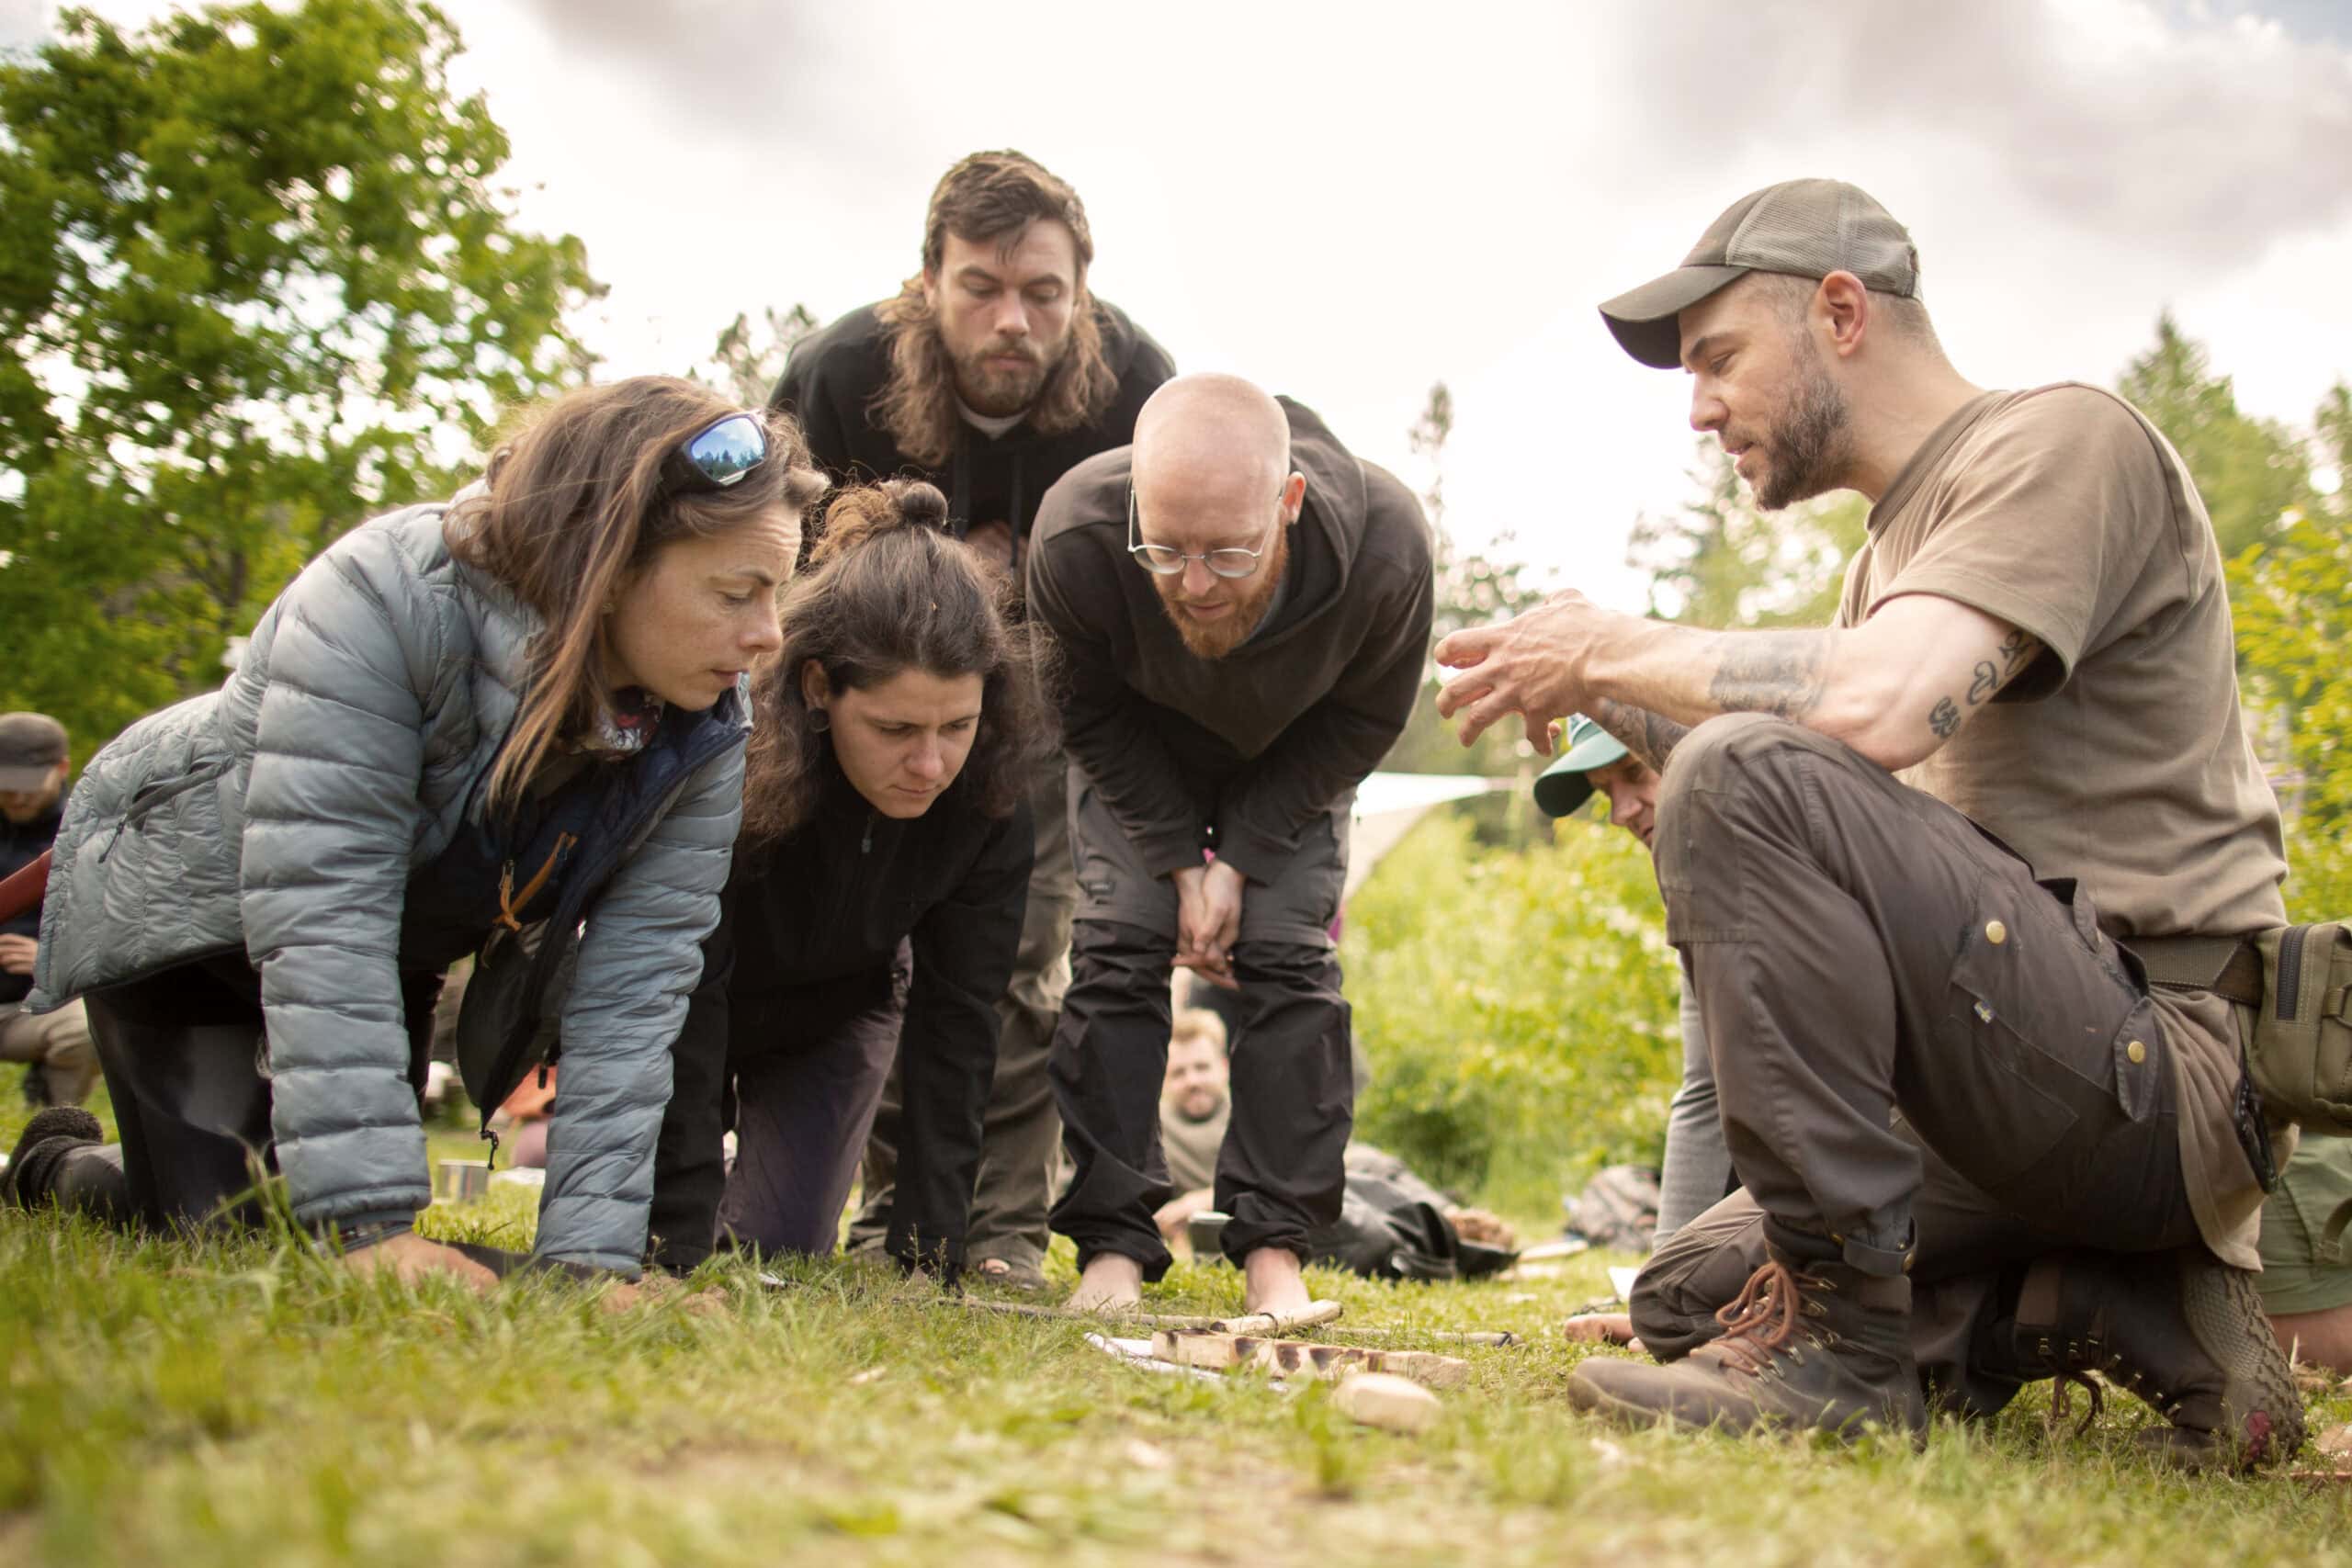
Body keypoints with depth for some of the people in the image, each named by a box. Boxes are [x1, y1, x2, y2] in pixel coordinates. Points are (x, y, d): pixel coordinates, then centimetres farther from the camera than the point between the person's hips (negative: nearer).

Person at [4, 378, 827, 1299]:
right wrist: (372, 1223, -42)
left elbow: (633, 990, -23)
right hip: (184, 901, -5)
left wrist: (587, 1256, -32)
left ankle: (273, 1116, 38)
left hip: (402, 950, 5)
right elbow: (319, 915, -39)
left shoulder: (706, 736, -21)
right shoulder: (384, 599, -37)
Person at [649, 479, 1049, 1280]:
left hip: (837, 1014, 2)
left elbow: (955, 1017, -22)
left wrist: (929, 1249, -25)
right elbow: (677, 1002, -35)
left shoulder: (990, 794, -29)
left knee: (782, 1255, -3)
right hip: (683, 1004, -2)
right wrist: (681, 1251, -37)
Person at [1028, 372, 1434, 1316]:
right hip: (1139, 752, 0)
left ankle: (1274, 1246, -5)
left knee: (1289, 956, -12)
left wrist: (1242, 856, -21)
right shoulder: (1075, 535, -38)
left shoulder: (1384, 541, -38)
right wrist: (1181, 861, -19)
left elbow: (1365, 719, -18)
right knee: (1118, 946, -13)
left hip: (1292, 758, 0)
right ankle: (1112, 1242, -7)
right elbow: (1092, 714, -17)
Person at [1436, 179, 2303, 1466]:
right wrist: (1622, 713, 6)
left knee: (1749, 776, -27)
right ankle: (2147, 1320, 3)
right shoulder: (1898, 540, 22)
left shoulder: (2061, 440, -8)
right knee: (1686, 1294, 15)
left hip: (2158, 1060, -10)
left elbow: (1873, 708, -28)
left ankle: (1841, 1334, -21)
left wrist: (1612, 650, -12)